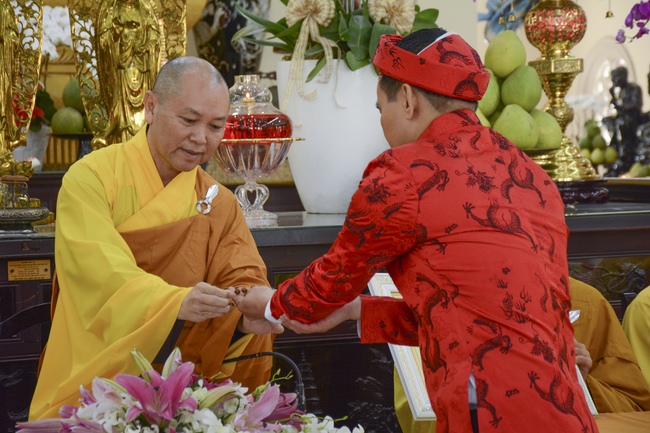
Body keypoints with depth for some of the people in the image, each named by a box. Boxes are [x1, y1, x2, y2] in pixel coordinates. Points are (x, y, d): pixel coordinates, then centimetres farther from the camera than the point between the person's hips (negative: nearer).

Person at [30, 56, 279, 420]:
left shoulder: (220, 204, 7)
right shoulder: (93, 177, -5)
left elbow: (244, 280, -2)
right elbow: (103, 274, -18)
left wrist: (246, 315, -25)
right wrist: (176, 301, -35)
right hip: (94, 390, -4)